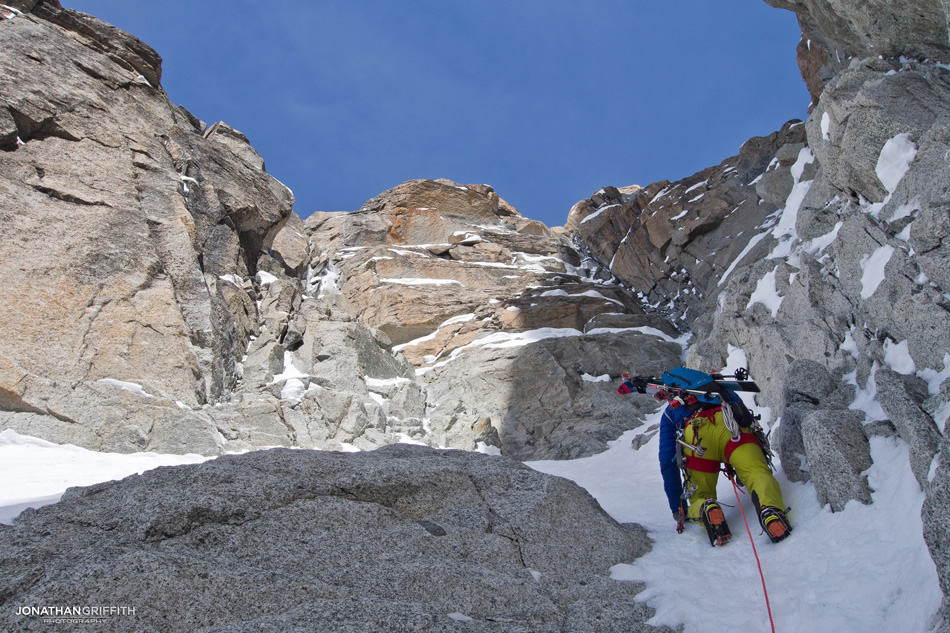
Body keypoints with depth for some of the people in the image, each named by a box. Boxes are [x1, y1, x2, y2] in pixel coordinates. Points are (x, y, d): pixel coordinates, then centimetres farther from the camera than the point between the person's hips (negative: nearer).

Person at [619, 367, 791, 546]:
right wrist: (742, 469, 59)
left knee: (700, 497, 11)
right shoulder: (724, 391, 44)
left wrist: (677, 507, 35)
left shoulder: (670, 411, 36)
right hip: (732, 426, 1)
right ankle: (770, 509, -41)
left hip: (694, 434, -1)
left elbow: (667, 462, 29)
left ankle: (705, 510, -23)